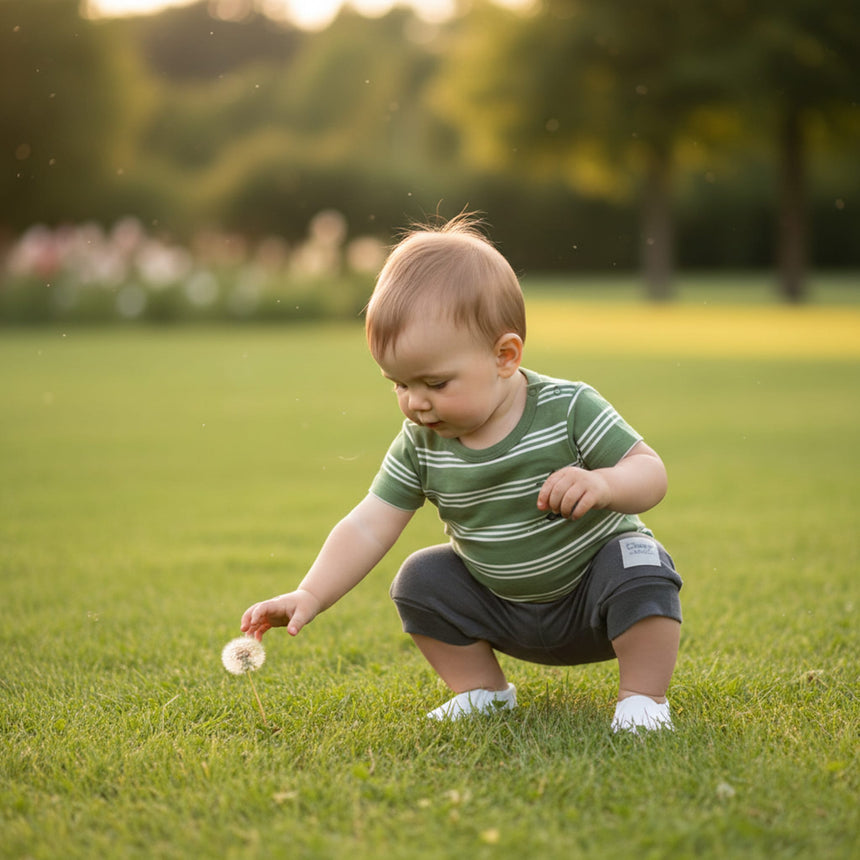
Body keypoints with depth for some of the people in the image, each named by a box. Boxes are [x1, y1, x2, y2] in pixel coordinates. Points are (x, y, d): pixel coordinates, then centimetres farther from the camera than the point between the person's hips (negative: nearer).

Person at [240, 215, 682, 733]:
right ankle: (483, 690, 7)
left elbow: (651, 475, -22)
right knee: (422, 579, -10)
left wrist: (602, 485, -45)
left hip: (593, 590, -4)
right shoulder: (421, 445, -12)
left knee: (640, 568, -31)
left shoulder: (568, 410, -22)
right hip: (503, 609, 4)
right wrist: (309, 597, -24)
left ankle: (644, 697, -13)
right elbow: (370, 526, -13)